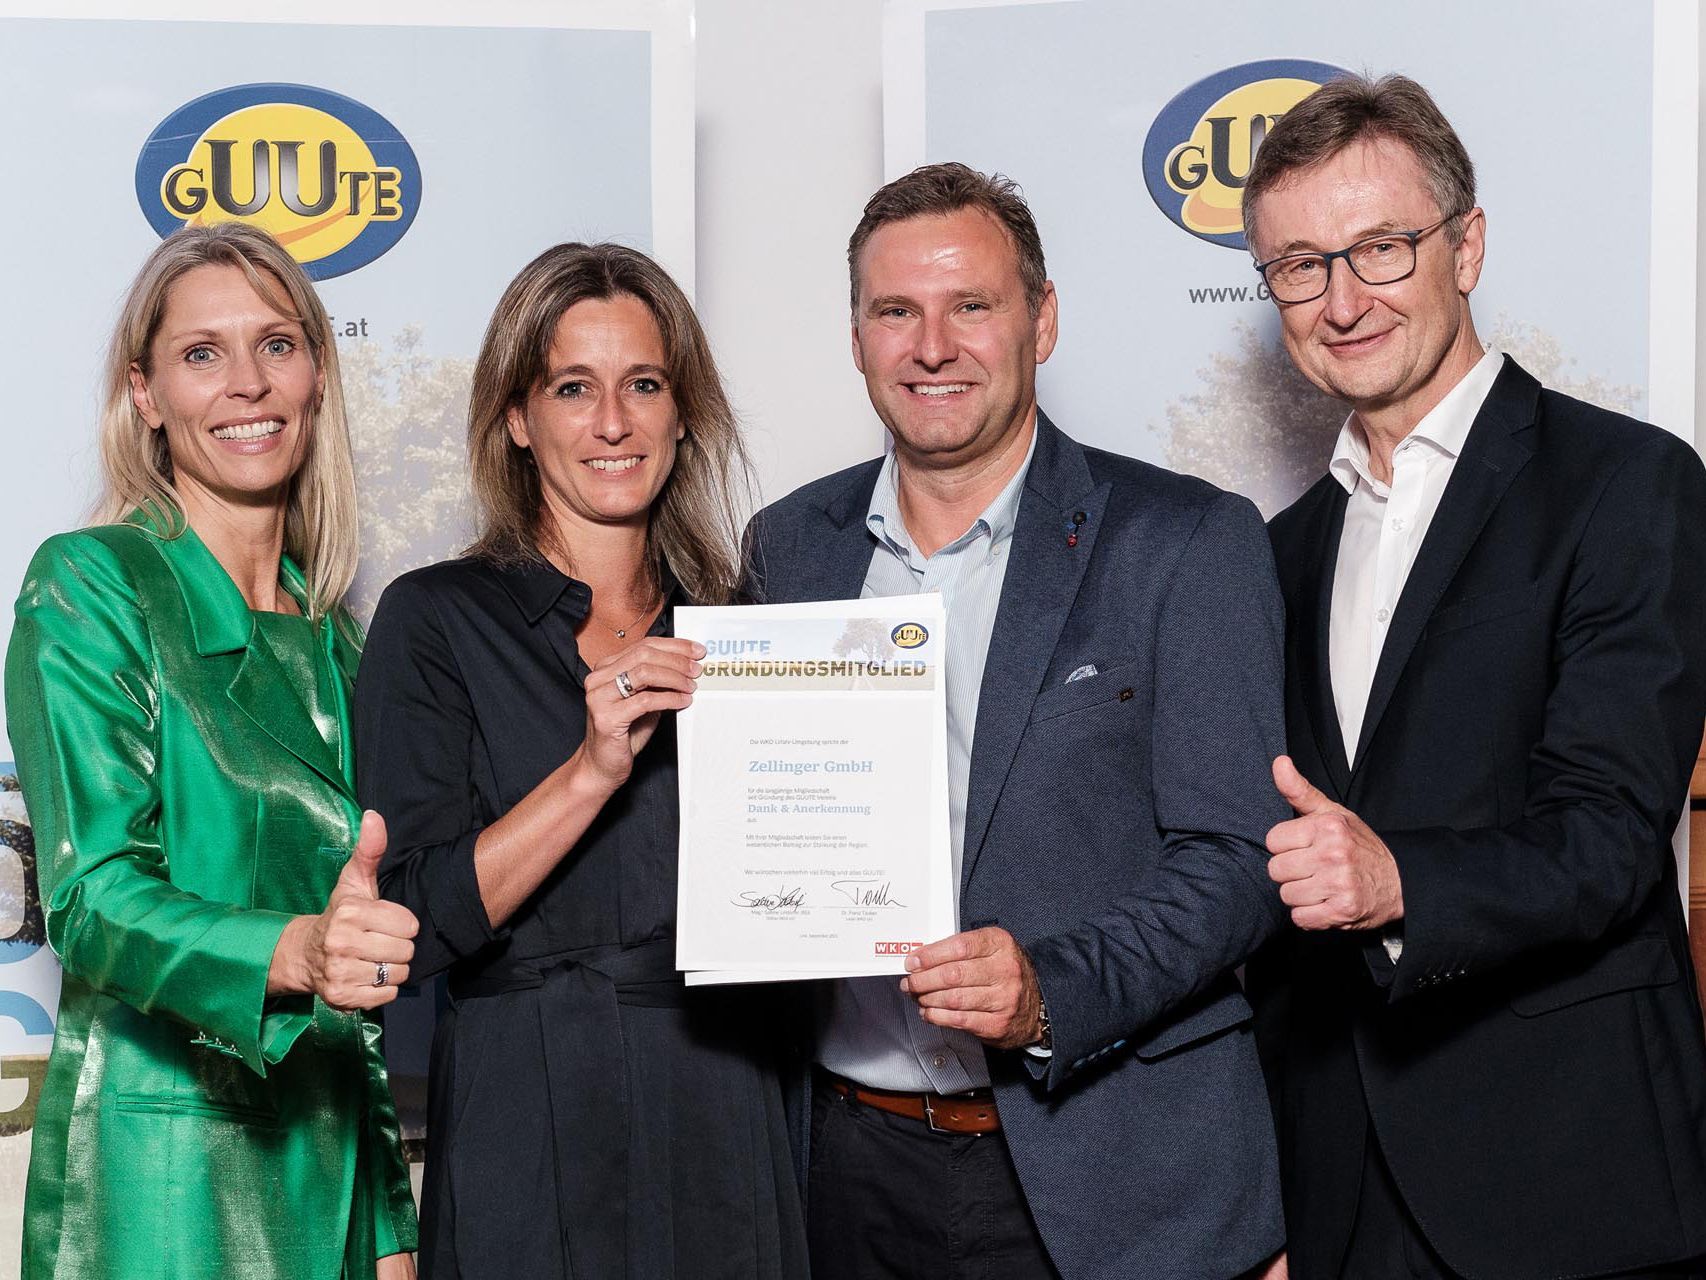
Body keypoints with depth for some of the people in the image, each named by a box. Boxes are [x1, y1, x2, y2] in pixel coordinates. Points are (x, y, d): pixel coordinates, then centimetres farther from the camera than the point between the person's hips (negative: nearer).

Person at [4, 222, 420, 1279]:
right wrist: (292, 952, -34)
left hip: (328, 1175, 6)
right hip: (162, 1182, -5)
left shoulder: (334, 635, 11)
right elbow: (96, 897, -16)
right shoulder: (89, 587, -7)